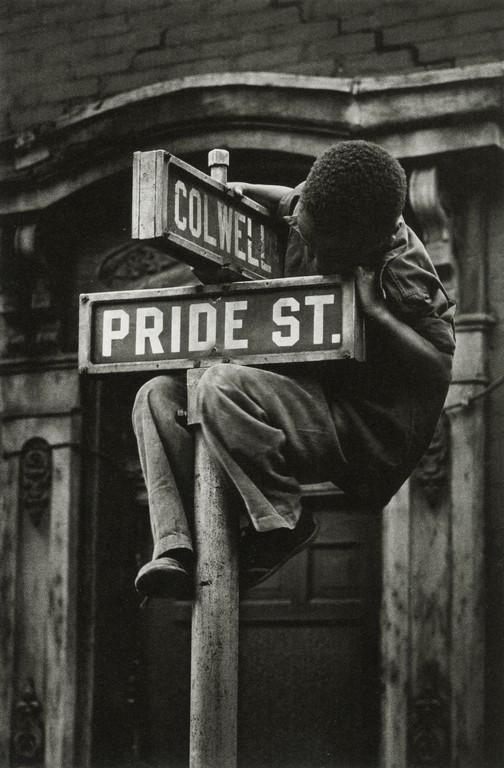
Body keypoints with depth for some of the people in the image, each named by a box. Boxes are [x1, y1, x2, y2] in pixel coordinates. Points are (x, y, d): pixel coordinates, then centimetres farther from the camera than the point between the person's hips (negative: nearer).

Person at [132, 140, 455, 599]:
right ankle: (176, 547, -18)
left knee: (223, 387, -32)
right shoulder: (312, 215, 1)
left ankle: (282, 523, -16)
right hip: (307, 396, 9)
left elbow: (441, 368, -19)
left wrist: (376, 311, -23)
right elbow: (289, 199, 26)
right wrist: (242, 191, 8)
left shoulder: (399, 270, -19)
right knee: (158, 398, -1)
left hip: (364, 429, -9)